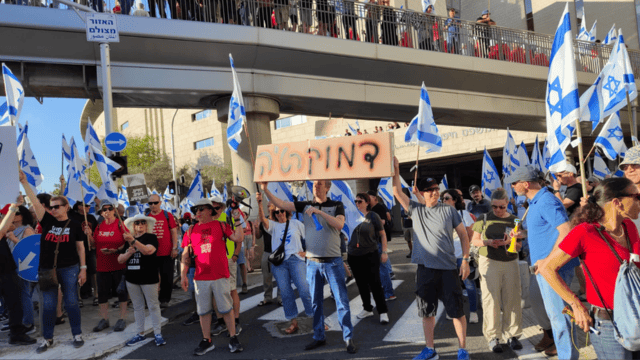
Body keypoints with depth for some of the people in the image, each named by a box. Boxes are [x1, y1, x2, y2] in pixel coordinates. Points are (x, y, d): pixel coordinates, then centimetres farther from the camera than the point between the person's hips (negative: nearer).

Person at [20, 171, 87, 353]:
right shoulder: (47, 221, 3)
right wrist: (24, 182, -18)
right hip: (47, 269, 2)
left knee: (71, 303, 4)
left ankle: (77, 335, 17)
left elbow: (80, 247, 1)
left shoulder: (74, 225, -1)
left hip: (69, 269, -2)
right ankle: (47, 339, 20)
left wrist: (83, 268, -4)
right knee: (48, 305, 6)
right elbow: (35, 202, -8)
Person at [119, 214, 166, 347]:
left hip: (148, 278, -5)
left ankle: (157, 333, 8)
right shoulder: (128, 240, 12)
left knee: (153, 306, 0)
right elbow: (120, 259, 9)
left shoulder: (151, 237, -5)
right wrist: (129, 252, -11)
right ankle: (140, 333, 23)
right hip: (132, 278, 6)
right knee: (137, 307, 13)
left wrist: (133, 241, -35)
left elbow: (148, 250, -25)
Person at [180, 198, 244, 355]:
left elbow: (238, 238, -9)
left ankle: (233, 339, 16)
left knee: (226, 309, 5)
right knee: (203, 311, 10)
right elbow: (186, 255, 8)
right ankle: (206, 341, 23)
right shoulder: (191, 230, 7)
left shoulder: (221, 225, 1)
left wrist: (238, 221, -10)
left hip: (220, 276, -2)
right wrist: (183, 275, 3)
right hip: (200, 277, 3)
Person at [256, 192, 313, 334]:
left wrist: (306, 252, -1)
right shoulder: (273, 226, 10)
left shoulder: (296, 223, 11)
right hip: (279, 263, 2)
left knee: (305, 290, -8)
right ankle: (293, 322, 13)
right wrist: (259, 203, -24)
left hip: (296, 260, -2)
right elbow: (262, 218, -10)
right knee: (286, 294, 3)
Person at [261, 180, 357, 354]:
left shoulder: (337, 206, 0)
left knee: (342, 300, -1)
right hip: (312, 262, 3)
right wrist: (265, 190, -12)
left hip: (333, 261, -3)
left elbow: (339, 224, -18)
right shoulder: (305, 206, 6)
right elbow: (281, 204, -1)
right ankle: (319, 337, 24)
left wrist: (319, 212, -23)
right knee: (315, 302, 11)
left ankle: (348, 338, 9)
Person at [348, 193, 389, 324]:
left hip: (370, 255, -4)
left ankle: (383, 312, 8)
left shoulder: (373, 216, -5)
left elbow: (382, 234, 1)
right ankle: (367, 309, 28)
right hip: (354, 255, 4)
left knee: (375, 284, -2)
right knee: (361, 284, 13)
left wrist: (384, 252, -5)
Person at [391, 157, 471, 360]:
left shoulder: (448, 210, 0)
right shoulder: (415, 210, 4)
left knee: (456, 311, 4)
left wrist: (465, 260, -4)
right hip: (425, 269, 3)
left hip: (448, 269, -2)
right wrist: (396, 171, -9)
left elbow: (463, 235, 3)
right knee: (427, 311, 12)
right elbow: (397, 192, 0)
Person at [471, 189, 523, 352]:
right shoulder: (484, 219, 5)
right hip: (489, 262, -2)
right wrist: (488, 242, -13)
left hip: (510, 263, 2)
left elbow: (519, 246, 9)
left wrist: (510, 242, -13)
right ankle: (493, 337, 6)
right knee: (491, 299, -3)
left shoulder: (514, 220, 9)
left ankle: (512, 335, 15)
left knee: (512, 299, 2)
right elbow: (474, 240, 6)